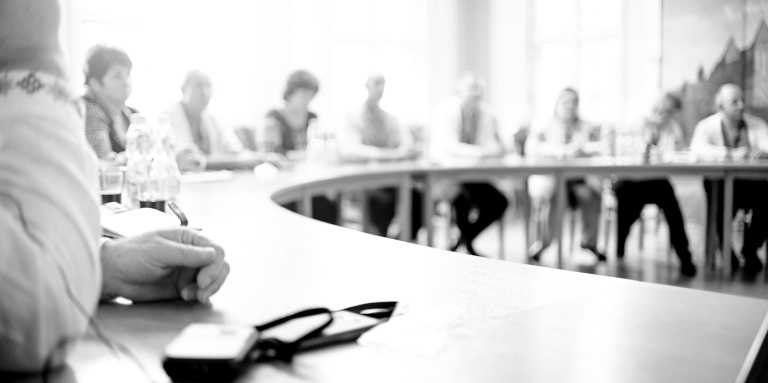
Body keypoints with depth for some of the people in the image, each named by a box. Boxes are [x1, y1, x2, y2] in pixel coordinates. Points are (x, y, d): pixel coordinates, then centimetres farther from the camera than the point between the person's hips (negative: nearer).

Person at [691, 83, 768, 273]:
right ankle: (726, 249, -6)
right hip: (720, 182, -3)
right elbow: (697, 147, -20)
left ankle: (750, 249, -2)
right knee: (723, 198, -35)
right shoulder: (707, 125, 1)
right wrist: (731, 154, -30)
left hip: (752, 182, 3)